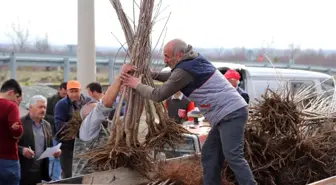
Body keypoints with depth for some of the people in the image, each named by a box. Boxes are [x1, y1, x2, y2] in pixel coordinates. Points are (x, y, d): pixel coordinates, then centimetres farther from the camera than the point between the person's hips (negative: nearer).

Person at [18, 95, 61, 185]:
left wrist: (55, 151, 0)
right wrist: (22, 150, -24)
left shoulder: (47, 125, 15)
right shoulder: (20, 123, -4)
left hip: (41, 172, 5)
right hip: (23, 171, -5)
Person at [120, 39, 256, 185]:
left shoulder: (184, 71, -14)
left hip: (231, 114, -10)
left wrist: (137, 85, 7)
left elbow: (158, 95, -7)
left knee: (233, 157, -16)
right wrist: (152, 74, 25)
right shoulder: (193, 62, 16)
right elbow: (174, 77, 35)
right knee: (209, 154, 11)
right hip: (229, 113, 10)